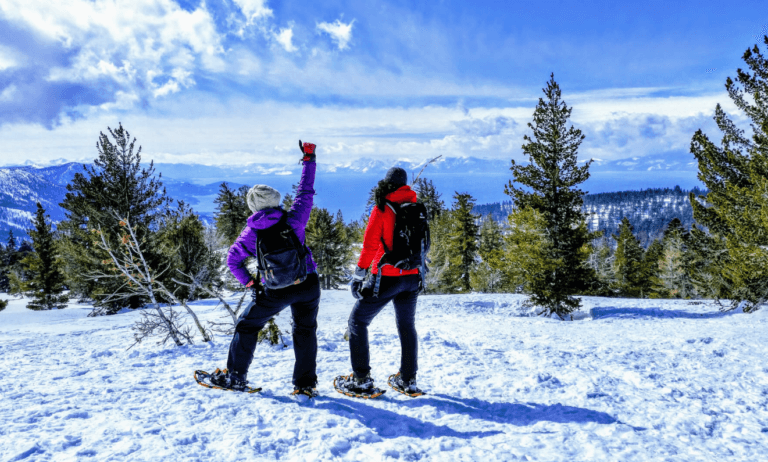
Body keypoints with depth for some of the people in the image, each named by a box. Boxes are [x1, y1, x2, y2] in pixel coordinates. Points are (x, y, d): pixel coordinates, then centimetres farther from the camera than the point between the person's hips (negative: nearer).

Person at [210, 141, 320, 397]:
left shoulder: (251, 232, -4)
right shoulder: (293, 219, -7)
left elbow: (233, 260, 3)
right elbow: (305, 191, 4)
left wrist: (250, 282, 12)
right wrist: (309, 159, 15)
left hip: (275, 293, -1)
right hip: (307, 286, 1)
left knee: (246, 327, 20)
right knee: (305, 330, 20)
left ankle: (235, 377, 29)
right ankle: (306, 384, 19)